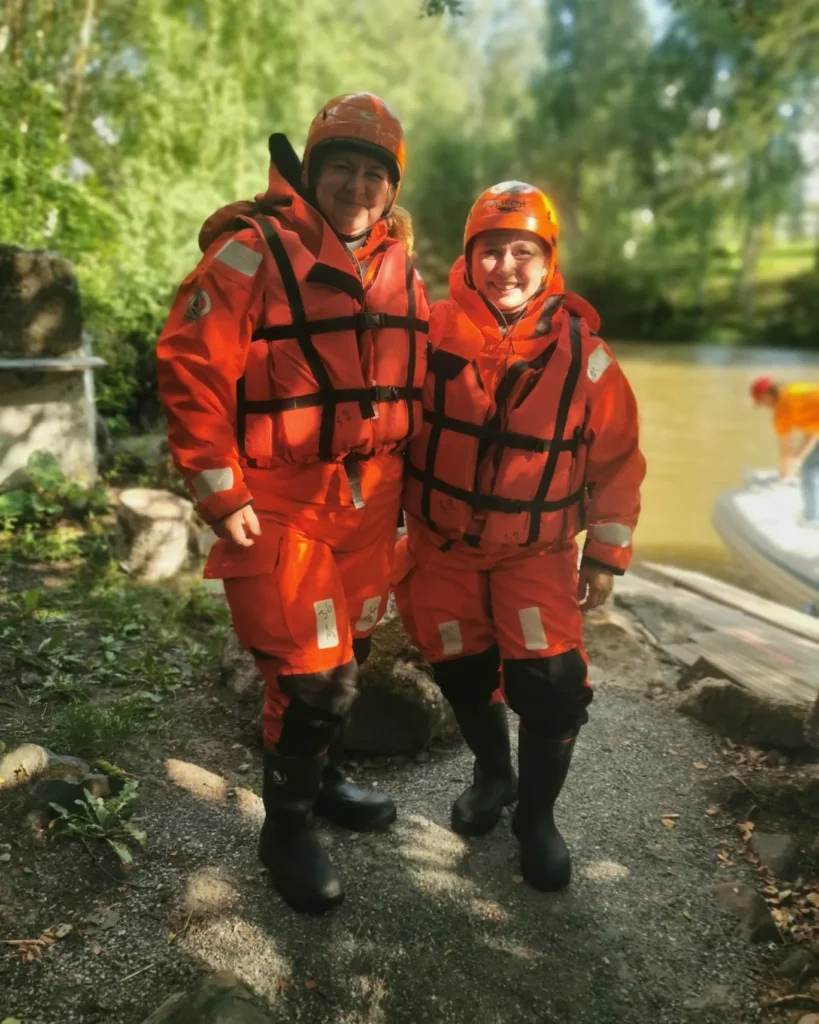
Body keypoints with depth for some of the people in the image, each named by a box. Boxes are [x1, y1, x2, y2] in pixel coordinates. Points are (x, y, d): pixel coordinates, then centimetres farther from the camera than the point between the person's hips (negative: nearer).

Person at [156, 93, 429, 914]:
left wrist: (404, 481, 15)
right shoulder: (254, 253, -12)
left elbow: (414, 380, 16)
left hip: (369, 503, 7)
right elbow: (189, 369, -15)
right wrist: (221, 493, -15)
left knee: (345, 656, 19)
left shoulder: (398, 270, 9)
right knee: (312, 675, -4)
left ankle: (320, 781, 43)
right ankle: (286, 830, 21)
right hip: (282, 506, -6)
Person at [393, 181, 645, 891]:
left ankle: (536, 815, 20)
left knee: (553, 686, -10)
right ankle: (492, 774, 44)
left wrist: (607, 553, 1)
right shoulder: (431, 333, -11)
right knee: (463, 674, 12)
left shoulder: (584, 353, -10)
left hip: (538, 550, -1)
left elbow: (616, 460, 0)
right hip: (442, 543, 1)